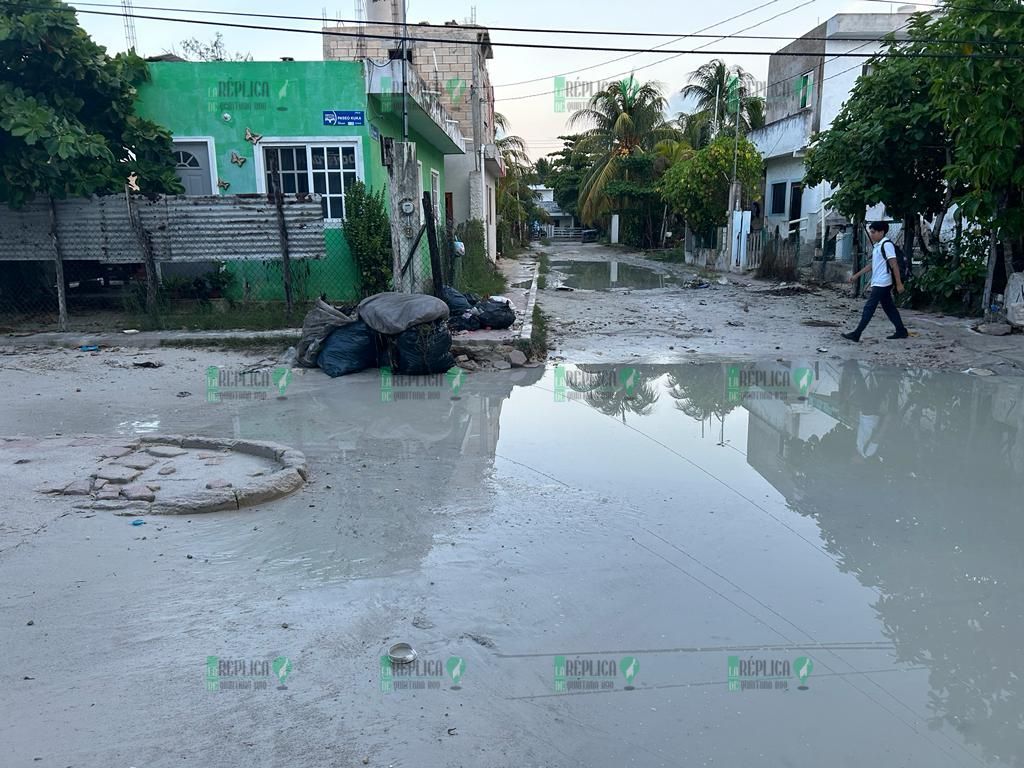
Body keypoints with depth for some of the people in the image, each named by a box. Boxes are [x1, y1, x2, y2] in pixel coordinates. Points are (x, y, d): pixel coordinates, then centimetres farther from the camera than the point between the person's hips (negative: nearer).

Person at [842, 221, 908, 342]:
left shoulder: (887, 244, -12)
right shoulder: (877, 246, 15)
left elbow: (894, 264, -16)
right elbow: (872, 265, 22)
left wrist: (899, 283, -18)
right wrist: (857, 276, 21)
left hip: (881, 283, -9)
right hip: (878, 283, 9)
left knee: (869, 308, -8)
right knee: (889, 308, 13)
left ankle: (856, 334, -8)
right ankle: (901, 331, 19)